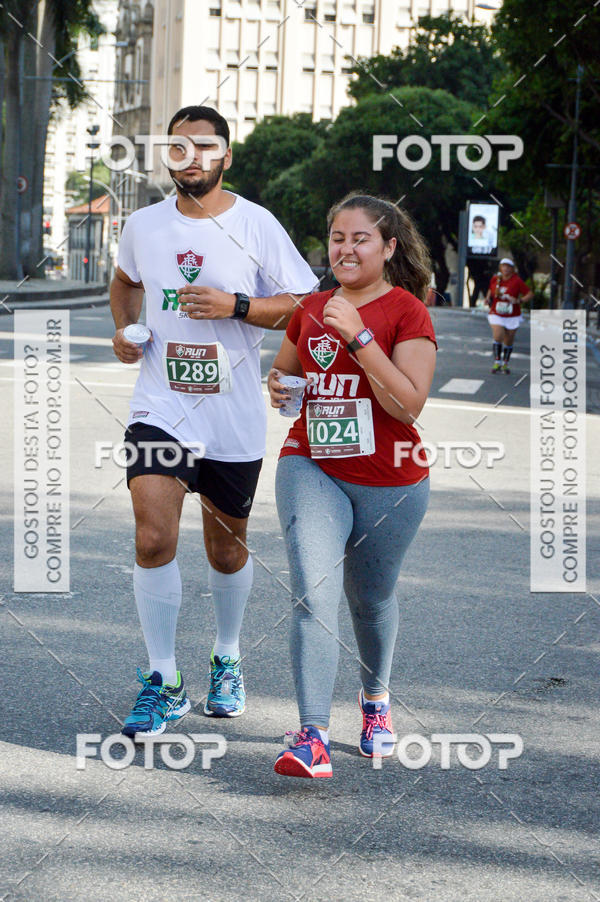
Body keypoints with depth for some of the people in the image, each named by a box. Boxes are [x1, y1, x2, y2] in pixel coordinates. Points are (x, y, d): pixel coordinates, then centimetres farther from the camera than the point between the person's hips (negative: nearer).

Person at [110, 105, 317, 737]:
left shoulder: (256, 225, -5)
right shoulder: (144, 225, 4)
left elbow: (301, 305, -4)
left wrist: (236, 306, -18)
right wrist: (123, 328, 5)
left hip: (234, 418, -1)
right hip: (160, 410, 1)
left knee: (226, 549, 13)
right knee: (153, 539, -15)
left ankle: (226, 660, 38)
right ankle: (162, 683, -4)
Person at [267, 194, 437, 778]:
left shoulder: (406, 311, -8)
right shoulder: (311, 308, 7)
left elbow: (409, 403, -19)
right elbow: (284, 370, 25)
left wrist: (358, 336, -24)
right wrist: (278, 387, 1)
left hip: (388, 482, -2)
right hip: (310, 469, 2)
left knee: (370, 596, 15)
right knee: (312, 593, -16)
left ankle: (376, 697, 44)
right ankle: (312, 736, -20)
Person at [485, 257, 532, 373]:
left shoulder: (517, 281, -10)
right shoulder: (495, 279, 0)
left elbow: (530, 294, -8)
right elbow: (491, 289, 21)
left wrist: (518, 300, -23)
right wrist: (488, 298, 1)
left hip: (512, 316, -1)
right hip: (496, 315, 1)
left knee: (508, 341, 8)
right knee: (498, 337, -18)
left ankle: (505, 364, 25)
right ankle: (497, 363, -7)